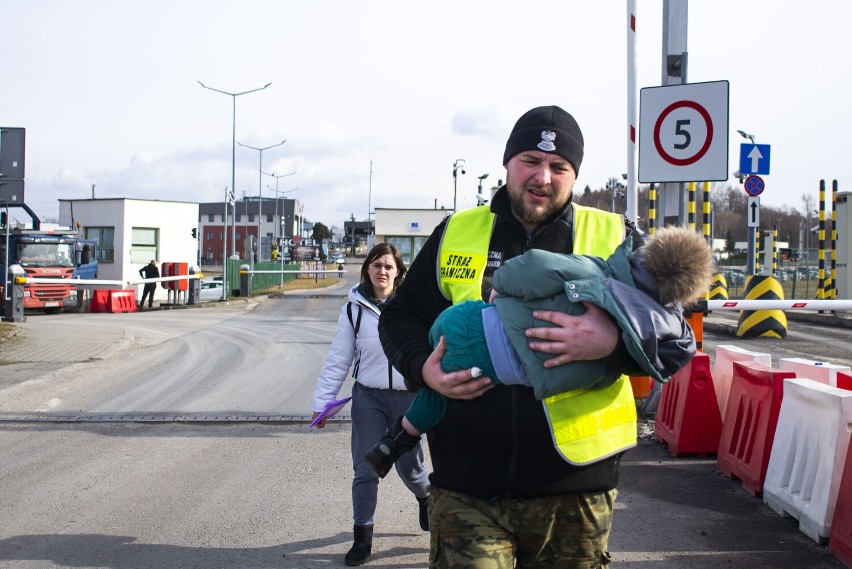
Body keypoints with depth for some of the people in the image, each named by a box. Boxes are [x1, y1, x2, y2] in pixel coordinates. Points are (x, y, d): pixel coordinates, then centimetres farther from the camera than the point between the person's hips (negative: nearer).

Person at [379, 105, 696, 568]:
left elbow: (677, 338, 0)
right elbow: (400, 316, 16)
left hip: (573, 491, 0)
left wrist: (614, 342, -21)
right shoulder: (457, 233, 8)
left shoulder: (615, 239, 4)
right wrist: (422, 367, -6)